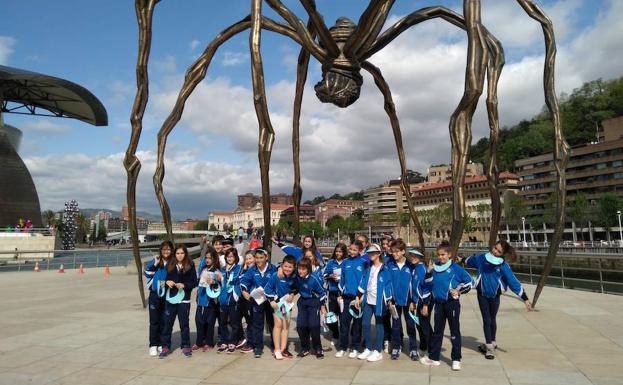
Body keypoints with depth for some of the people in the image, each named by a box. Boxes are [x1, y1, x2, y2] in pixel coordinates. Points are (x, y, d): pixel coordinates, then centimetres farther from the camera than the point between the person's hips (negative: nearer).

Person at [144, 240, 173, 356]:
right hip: (155, 294, -1)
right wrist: (155, 264, -19)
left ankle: (161, 344, 21)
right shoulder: (155, 261, -3)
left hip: (167, 295, 1)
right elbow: (146, 273, -8)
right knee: (154, 321, 4)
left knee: (164, 321, 9)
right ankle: (153, 345, 12)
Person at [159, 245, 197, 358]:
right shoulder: (170, 265, 7)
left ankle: (186, 346, 18)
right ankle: (165, 347, 17)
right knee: (167, 323, 6)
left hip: (184, 299, -3)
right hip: (170, 298, 3)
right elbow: (164, 279, 11)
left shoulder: (190, 266, -2)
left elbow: (194, 283, -3)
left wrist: (184, 285, -17)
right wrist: (167, 282, -10)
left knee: (184, 324, 6)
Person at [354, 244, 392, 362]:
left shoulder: (384, 269, -9)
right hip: (368, 300, 6)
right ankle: (368, 349, 21)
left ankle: (378, 351, 14)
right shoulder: (368, 268, 9)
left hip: (378, 301, -6)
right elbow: (363, 282, 10)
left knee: (378, 325, 5)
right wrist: (358, 297, 8)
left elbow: (388, 285, -11)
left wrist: (387, 301, -15)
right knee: (366, 324, 7)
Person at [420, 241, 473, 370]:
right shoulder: (434, 268, 3)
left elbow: (468, 281, -4)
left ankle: (456, 359, 14)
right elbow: (428, 286, 3)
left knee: (454, 331, 4)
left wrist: (459, 291, -11)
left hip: (452, 303, -4)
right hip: (439, 303, 4)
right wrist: (429, 272, -9)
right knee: (437, 331, 13)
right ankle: (433, 357, 22)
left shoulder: (455, 268, -9)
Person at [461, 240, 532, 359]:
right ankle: (490, 346, 8)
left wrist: (525, 299, -19)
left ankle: (491, 343, 32)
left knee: (492, 319, 14)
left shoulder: (503, 266, -17)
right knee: (486, 320, 0)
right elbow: (470, 261, 11)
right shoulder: (482, 258, -11)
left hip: (495, 296, 0)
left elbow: (513, 281, -18)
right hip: (482, 294, 0)